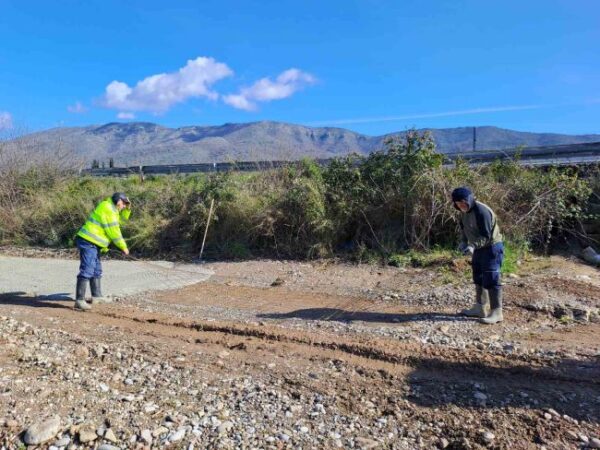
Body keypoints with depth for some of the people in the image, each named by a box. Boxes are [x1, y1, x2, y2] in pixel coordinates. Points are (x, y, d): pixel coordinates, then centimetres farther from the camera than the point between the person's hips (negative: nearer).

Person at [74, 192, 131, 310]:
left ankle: (96, 296, 29)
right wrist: (123, 247, -8)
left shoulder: (110, 207, 15)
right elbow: (113, 231, -16)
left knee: (96, 270, 18)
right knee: (86, 271, -14)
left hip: (93, 244, 11)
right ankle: (79, 301, -14)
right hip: (88, 242, -11)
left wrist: (127, 208, 12)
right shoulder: (107, 209, -15)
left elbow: (121, 219, 30)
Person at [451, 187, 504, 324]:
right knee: (478, 278, 16)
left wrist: (473, 246, -36)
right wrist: (464, 241, 3)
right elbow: (465, 228, 17)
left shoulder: (481, 211, -25)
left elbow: (486, 236, -26)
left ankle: (497, 312, -2)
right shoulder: (464, 211, 3)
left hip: (491, 247, -10)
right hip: (479, 248, 10)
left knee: (491, 279, -9)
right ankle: (480, 308, 28)